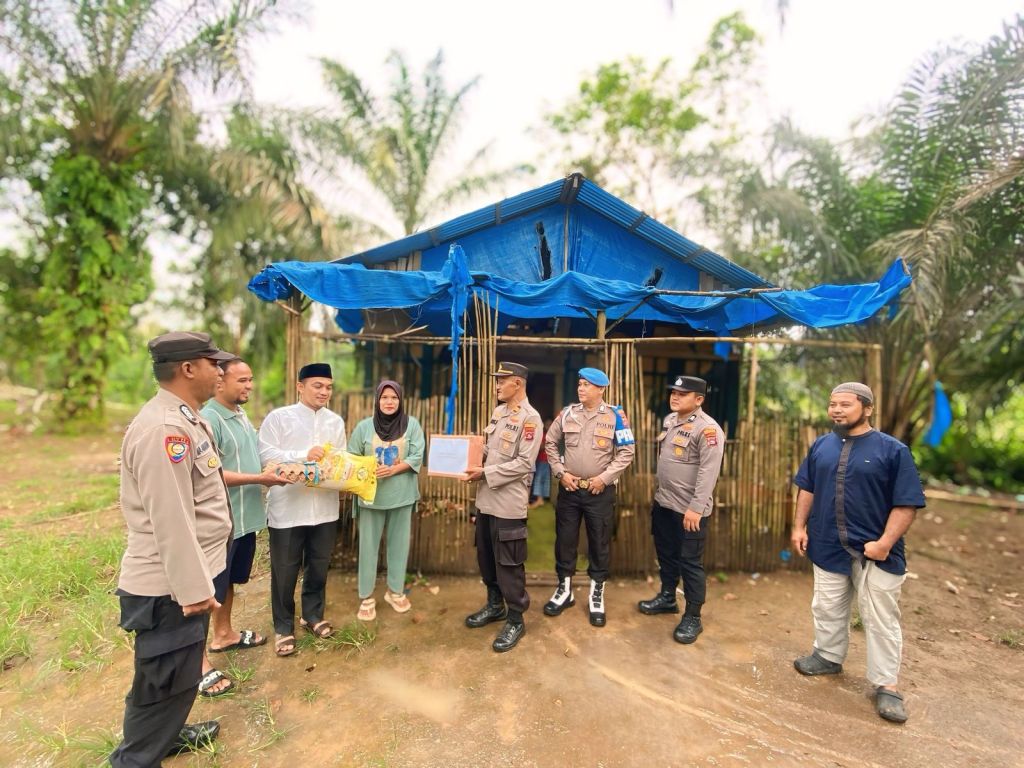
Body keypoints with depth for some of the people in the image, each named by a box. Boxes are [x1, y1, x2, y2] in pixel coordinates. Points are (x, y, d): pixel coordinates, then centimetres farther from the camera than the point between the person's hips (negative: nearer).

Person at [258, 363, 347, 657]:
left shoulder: (336, 421, 8)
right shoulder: (278, 417, -6)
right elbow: (266, 455, -14)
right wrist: (304, 455, -24)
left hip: (325, 507, 4)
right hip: (288, 507, -4)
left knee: (318, 566, 17)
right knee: (285, 571, 9)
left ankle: (313, 615, 38)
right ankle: (283, 627, 28)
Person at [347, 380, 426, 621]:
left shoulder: (412, 424, -1)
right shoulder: (364, 426, 0)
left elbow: (417, 456, -6)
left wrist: (392, 470, -19)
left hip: (402, 494, 0)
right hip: (371, 494, 0)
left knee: (399, 544, 12)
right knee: (368, 545, 7)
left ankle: (395, 591, 30)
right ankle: (366, 597, 21)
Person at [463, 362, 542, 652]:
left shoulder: (530, 418, -15)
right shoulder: (498, 412, 10)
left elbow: (524, 463, -20)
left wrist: (486, 474, -20)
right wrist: (472, 462, -2)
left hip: (508, 503, -8)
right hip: (486, 498, 8)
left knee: (508, 563, 3)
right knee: (486, 557, 19)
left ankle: (515, 620, 20)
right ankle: (495, 605, 39)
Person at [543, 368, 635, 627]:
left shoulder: (615, 416, -7)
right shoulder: (568, 413, 1)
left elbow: (627, 452, -6)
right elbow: (550, 443, 8)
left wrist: (604, 478, -12)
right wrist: (560, 472, -2)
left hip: (600, 491, -2)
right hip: (569, 489, 3)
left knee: (600, 543, 9)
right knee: (564, 540, 12)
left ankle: (597, 595, 27)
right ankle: (564, 590, 31)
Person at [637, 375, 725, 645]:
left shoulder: (707, 429, -18)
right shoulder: (669, 420, 8)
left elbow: (709, 471, -22)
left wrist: (696, 507, -24)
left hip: (689, 510, -8)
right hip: (663, 503, 8)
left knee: (690, 563, 3)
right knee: (666, 554, 21)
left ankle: (693, 618, 18)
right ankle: (667, 597, 40)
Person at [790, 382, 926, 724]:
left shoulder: (893, 450, -9)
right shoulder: (821, 445, 5)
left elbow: (907, 503, -11)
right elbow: (808, 489, 11)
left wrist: (886, 542, -17)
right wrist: (800, 526, 5)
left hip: (875, 551, -4)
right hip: (828, 547, 5)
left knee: (881, 620, 6)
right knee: (827, 609, 17)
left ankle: (886, 685, 20)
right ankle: (829, 656, 36)